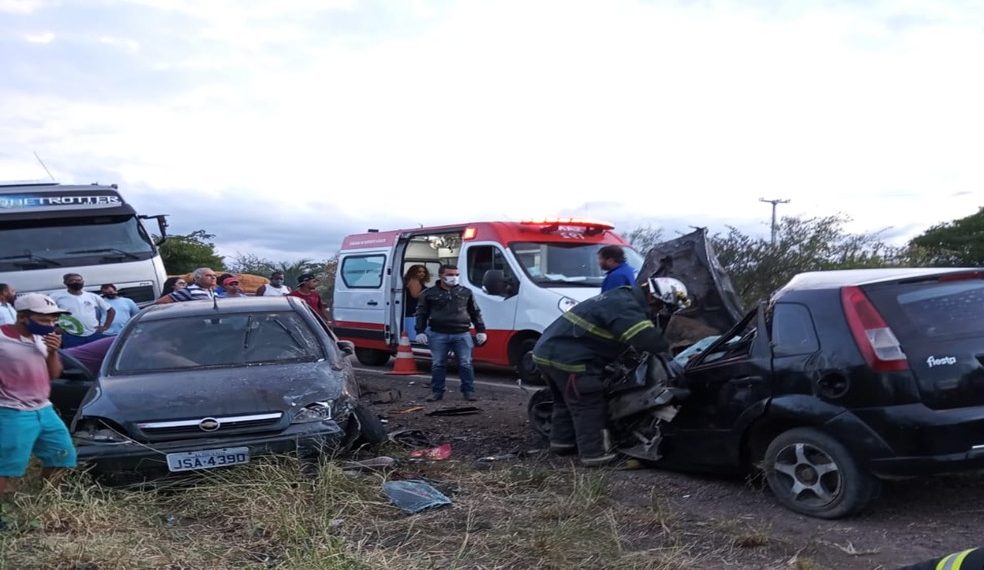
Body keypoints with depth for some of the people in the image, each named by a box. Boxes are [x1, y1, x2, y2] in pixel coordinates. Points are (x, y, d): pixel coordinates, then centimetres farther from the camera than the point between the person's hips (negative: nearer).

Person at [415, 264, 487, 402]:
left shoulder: (466, 292, 11)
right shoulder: (429, 293, 6)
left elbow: (475, 313, 15)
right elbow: (421, 314, 9)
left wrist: (480, 330, 10)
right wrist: (420, 331, 0)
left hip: (462, 335, 1)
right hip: (438, 335, -1)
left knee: (466, 364, 0)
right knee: (438, 364, 3)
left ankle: (468, 391, 9)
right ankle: (437, 391, 13)